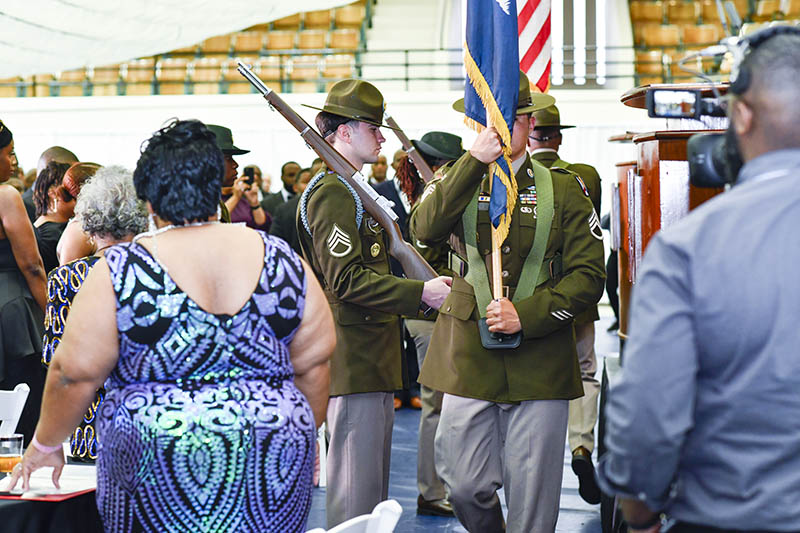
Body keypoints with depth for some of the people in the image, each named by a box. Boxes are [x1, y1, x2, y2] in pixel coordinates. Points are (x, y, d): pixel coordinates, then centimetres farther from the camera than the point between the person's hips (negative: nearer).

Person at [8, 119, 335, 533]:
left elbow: (76, 373, -3)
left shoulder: (121, 271, -5)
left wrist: (46, 444, 12)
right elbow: (312, 365, 8)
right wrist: (302, 435, 23)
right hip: (274, 466, 3)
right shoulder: (282, 260, 3)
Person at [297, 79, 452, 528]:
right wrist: (420, 293, -21)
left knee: (374, 489, 17)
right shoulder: (333, 193, -13)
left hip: (372, 360, 11)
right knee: (356, 494, -8)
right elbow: (347, 281, -21)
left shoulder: (350, 190, 21)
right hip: (355, 361, -11)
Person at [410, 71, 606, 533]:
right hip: (468, 360, 1)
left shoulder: (564, 188, 5)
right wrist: (476, 160, -22)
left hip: (540, 367, 0)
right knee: (465, 489, 3)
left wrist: (526, 316, -12)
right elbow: (425, 230, -15)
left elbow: (588, 276, 0)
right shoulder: (458, 183, 7)